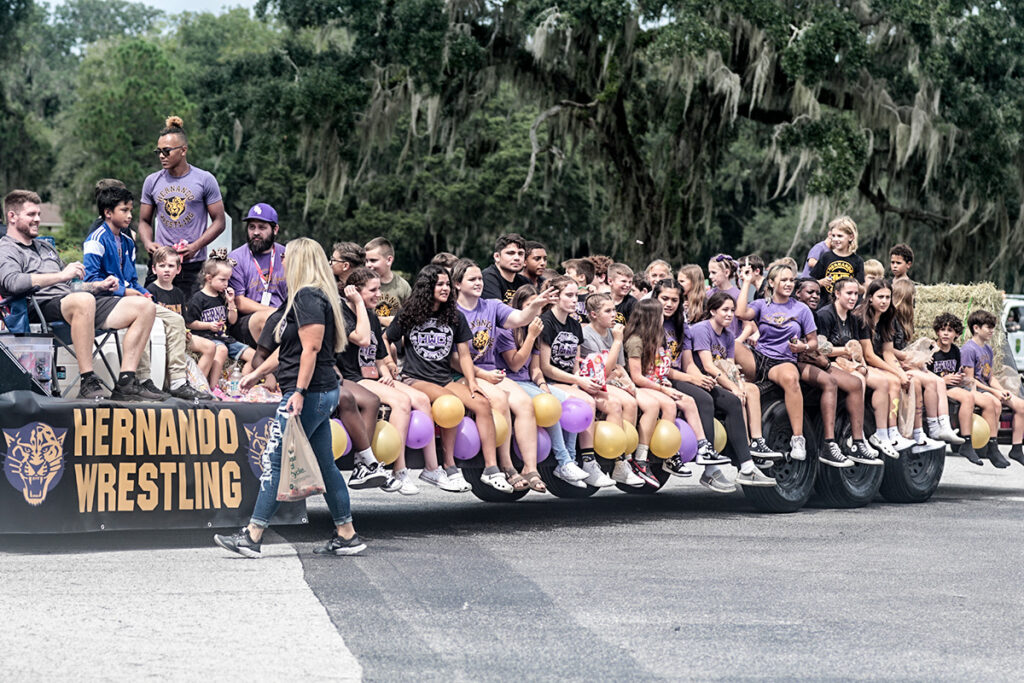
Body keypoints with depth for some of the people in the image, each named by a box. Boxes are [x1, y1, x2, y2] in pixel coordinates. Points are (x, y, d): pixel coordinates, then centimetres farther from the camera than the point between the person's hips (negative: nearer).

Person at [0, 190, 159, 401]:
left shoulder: (45, 246, 33)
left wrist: (99, 286, 16)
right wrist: (61, 275, -23)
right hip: (43, 306, -9)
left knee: (145, 306, -7)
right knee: (83, 300, -44)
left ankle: (126, 383, -16)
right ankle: (88, 383, -41)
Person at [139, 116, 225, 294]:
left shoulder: (205, 180, 1)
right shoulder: (152, 181, 11)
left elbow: (219, 222, 2)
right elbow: (145, 221, 18)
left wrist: (195, 246, -13)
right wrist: (148, 243, -4)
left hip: (193, 266, -3)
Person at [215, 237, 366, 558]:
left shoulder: (307, 298, -12)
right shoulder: (312, 297, 19)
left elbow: (310, 348, -20)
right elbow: (288, 350, 27)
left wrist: (299, 391, -23)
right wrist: (256, 374, 31)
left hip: (310, 393, -10)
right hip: (322, 393, 10)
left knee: (275, 461, -8)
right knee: (324, 464, 11)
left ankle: (252, 536, -7)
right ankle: (347, 536, 14)